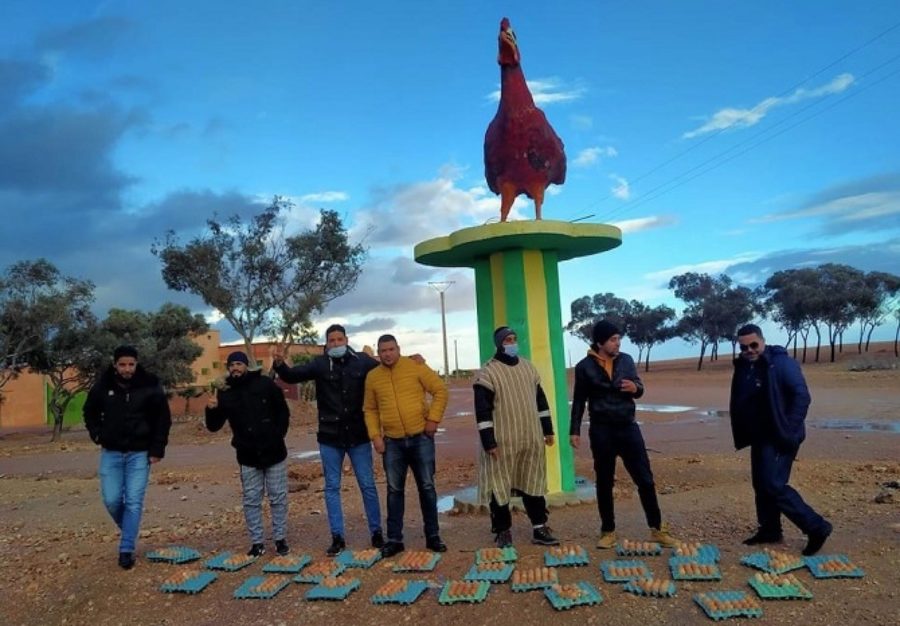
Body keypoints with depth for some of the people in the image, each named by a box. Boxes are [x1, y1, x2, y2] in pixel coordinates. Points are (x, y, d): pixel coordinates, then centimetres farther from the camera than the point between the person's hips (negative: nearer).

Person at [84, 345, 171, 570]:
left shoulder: (150, 387, -9)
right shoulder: (103, 386, -3)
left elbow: (163, 419, -3)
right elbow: (90, 412, 16)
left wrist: (157, 449, -6)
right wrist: (98, 436, 4)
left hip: (140, 453, -2)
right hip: (111, 452, 2)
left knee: (134, 501, -4)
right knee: (112, 500, 1)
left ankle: (126, 549, 5)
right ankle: (129, 531, 29)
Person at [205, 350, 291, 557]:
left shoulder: (265, 384, -4)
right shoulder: (225, 394, 0)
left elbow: (283, 412, 3)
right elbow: (214, 426, 0)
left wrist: (277, 437, -4)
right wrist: (211, 410, -20)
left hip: (274, 453, -1)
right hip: (248, 457, 1)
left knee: (278, 498, 7)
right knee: (251, 501, 7)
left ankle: (280, 539, 19)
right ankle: (257, 542, 18)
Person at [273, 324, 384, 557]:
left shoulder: (362, 361, -2)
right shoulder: (320, 364, -3)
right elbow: (294, 375, -14)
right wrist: (280, 365, -35)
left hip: (358, 436, 0)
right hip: (330, 437, 1)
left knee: (368, 485, 8)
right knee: (332, 487, 8)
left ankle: (376, 533, 22)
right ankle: (337, 537, 20)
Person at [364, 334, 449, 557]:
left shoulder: (416, 367, -3)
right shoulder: (372, 377, 4)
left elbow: (440, 390, -2)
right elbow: (370, 410, 9)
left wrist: (433, 418, -9)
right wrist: (375, 435, -2)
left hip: (421, 438, -2)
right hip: (392, 442, 2)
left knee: (427, 487, 6)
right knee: (394, 490, 8)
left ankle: (433, 536, 18)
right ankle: (394, 539, 18)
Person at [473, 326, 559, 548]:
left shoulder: (528, 367, 10)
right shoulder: (488, 372, -10)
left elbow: (540, 400, 17)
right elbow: (482, 410, -12)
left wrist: (547, 429, 15)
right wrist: (488, 442, -16)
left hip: (531, 439, 6)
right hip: (502, 442, -5)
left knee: (534, 483, 13)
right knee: (500, 486, 3)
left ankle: (539, 529, 23)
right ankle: (503, 531, 18)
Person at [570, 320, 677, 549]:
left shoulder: (626, 360, 4)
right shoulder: (584, 367, -4)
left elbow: (639, 390, 10)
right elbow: (579, 401, 2)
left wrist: (635, 388, -14)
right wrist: (575, 430, -2)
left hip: (628, 427, 2)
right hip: (601, 431, -2)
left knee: (645, 479, 4)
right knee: (604, 483, 7)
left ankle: (657, 528, 17)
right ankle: (608, 531, 20)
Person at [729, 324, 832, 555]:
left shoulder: (782, 363, -14)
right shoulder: (743, 367, 8)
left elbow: (802, 396, -18)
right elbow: (738, 403, 16)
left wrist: (789, 431, -21)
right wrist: (742, 434, 11)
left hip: (780, 438, -8)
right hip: (760, 438, 8)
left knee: (774, 485, -12)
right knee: (761, 485, 14)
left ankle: (817, 527, 1)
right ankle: (769, 530, 27)